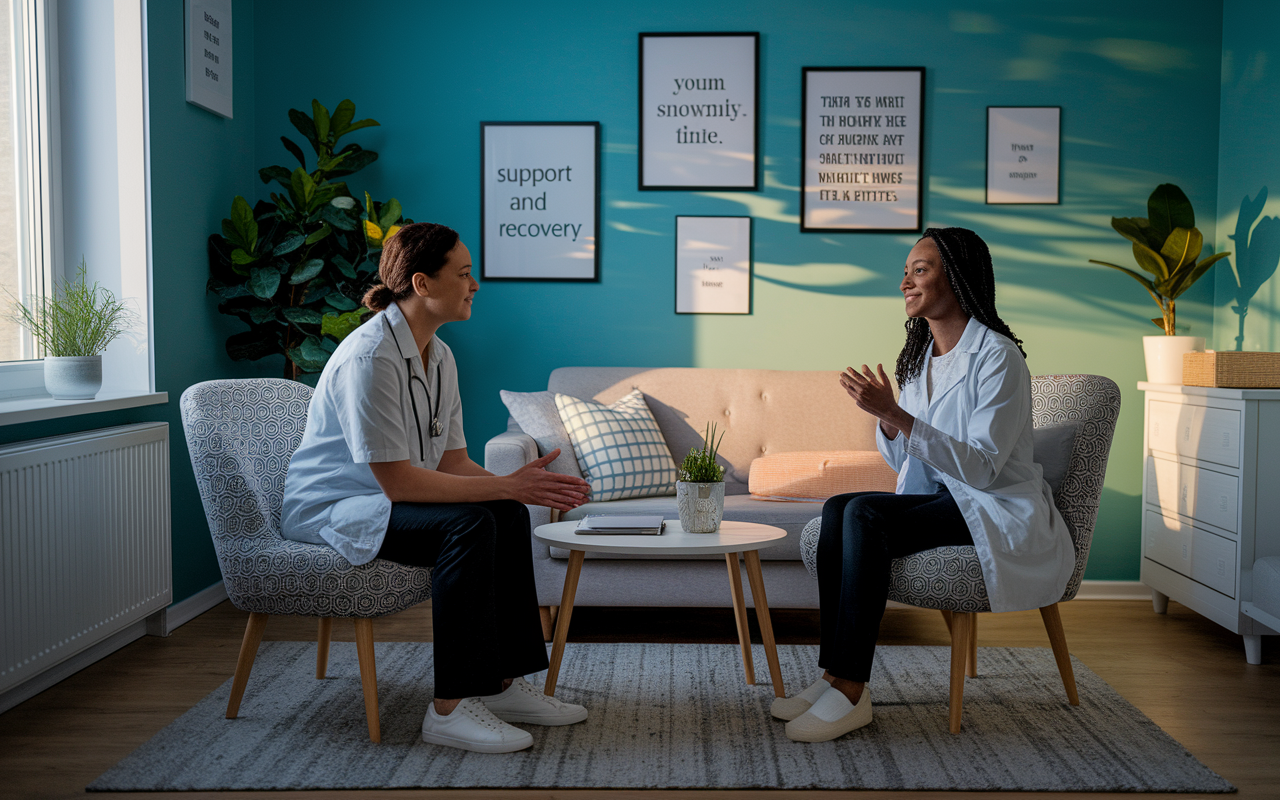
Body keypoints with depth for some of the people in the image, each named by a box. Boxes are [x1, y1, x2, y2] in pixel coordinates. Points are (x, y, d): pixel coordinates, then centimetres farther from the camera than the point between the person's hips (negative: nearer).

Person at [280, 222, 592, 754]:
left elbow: (453, 462, 4)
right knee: (468, 524, -29)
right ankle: (449, 709, -24)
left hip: (378, 499, 9)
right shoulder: (369, 357, -25)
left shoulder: (438, 356, 4)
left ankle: (503, 685, -1)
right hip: (329, 507, -9)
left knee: (508, 515, -7)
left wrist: (523, 486, -14)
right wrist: (507, 485, -27)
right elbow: (397, 480, -28)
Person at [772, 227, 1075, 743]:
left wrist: (896, 415, -28)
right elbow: (904, 462, 12)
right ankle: (834, 675, -20)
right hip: (937, 499, 8)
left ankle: (851, 692, -26)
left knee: (865, 514, -28)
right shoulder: (921, 356, 11)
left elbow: (980, 468, -22)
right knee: (838, 508, -19)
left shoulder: (998, 357, -14)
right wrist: (886, 418, -9)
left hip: (997, 511, -7)